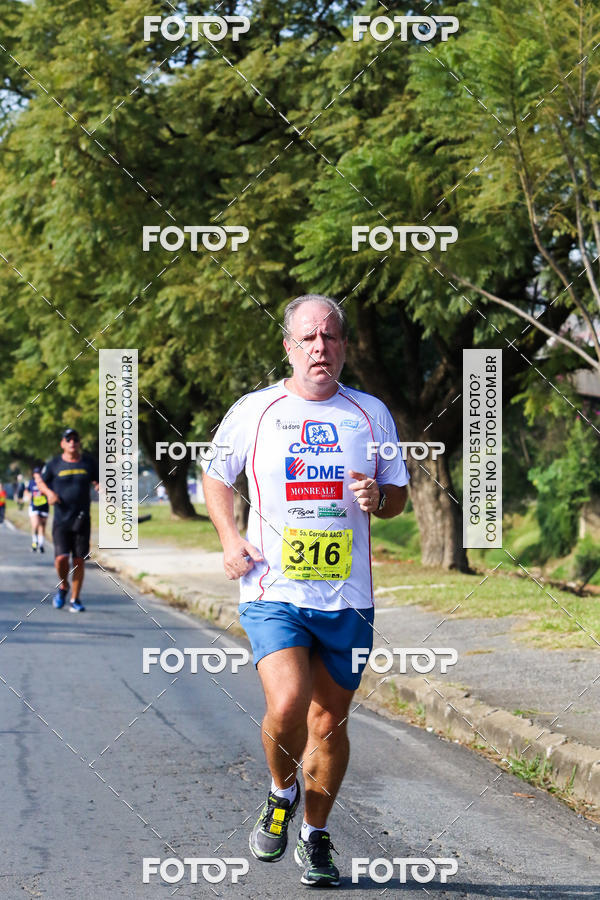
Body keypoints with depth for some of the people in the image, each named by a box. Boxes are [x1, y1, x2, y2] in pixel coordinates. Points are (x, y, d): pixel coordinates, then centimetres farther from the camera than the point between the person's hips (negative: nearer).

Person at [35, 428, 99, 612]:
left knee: (79, 560, 1)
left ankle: (75, 599, 12)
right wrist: (49, 492, -6)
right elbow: (40, 480, 14)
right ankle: (63, 586, 17)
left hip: (82, 519, 1)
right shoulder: (54, 464, 2)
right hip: (61, 519, -1)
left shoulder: (89, 462, 6)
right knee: (61, 557, -13)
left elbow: (99, 480, 17)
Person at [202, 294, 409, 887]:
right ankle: (282, 793, 11)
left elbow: (399, 496, 14)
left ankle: (315, 836, 26)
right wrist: (229, 538, 1)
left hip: (347, 596, 2)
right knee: (287, 705, -20)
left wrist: (378, 498, -9)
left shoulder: (371, 414, 6)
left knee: (329, 719, 7)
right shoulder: (253, 411, 1)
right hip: (273, 591, -2)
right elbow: (216, 475, 16)